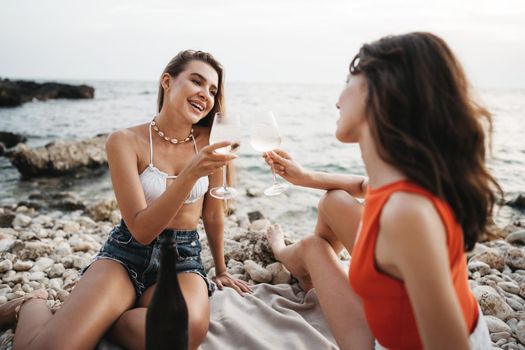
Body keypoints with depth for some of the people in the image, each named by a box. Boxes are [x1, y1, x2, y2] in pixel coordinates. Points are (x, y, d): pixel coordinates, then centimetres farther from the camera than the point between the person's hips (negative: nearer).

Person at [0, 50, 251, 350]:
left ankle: (94, 322, -3)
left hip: (183, 260, 3)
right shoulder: (126, 141, -9)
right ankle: (34, 306, 12)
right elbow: (142, 230, -16)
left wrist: (221, 270, 17)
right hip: (126, 254, -2)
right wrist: (191, 173, -27)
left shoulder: (210, 141, -2)